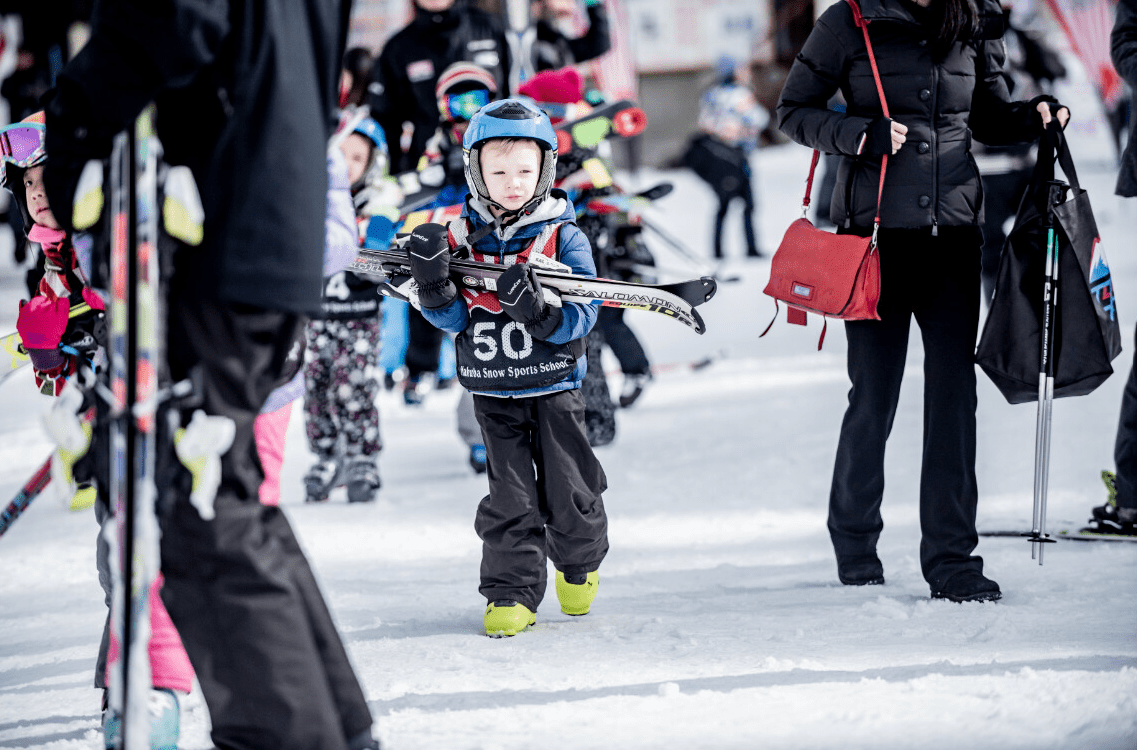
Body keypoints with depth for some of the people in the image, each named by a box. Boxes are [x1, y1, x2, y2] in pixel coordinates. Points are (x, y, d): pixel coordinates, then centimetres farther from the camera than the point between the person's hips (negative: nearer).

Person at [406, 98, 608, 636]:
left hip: (553, 386, -1)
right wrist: (433, 283, -20)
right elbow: (453, 319, -1)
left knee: (567, 491, 7)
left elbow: (581, 316, -12)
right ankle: (512, 591, 6)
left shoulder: (563, 237, -6)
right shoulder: (462, 237, 0)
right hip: (492, 391, 1)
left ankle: (580, 564, 33)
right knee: (509, 496, -1)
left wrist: (539, 308, -31)